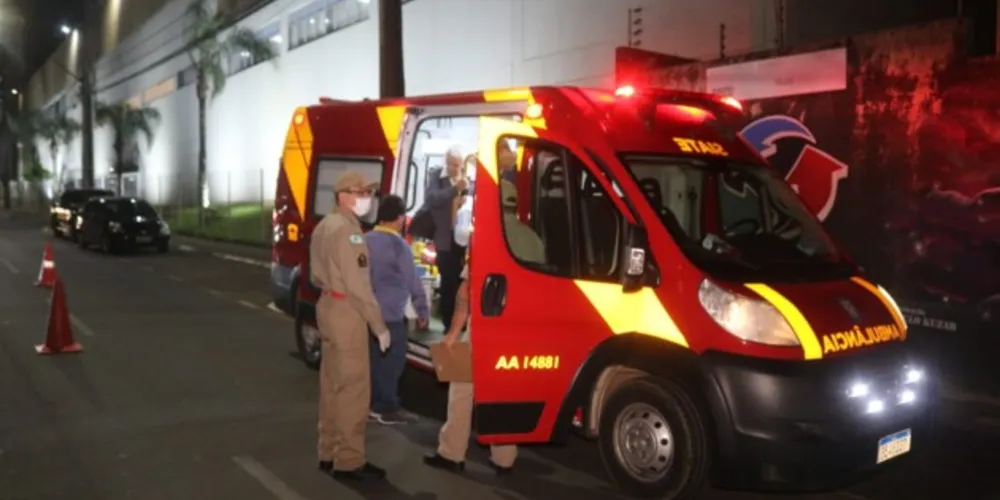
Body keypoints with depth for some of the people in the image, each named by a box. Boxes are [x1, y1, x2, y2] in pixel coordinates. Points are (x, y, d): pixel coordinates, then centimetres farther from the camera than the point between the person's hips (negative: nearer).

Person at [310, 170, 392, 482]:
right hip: (346, 311, -10)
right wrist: (379, 325, -17)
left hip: (328, 306, 10)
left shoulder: (324, 225, 15)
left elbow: (316, 276, 20)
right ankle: (349, 460, 0)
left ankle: (329, 453, 23)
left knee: (332, 384, 15)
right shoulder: (347, 229, -17)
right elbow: (357, 284, -21)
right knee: (353, 387, -5)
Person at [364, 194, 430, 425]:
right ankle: (386, 408, 9)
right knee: (390, 362, 3)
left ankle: (372, 402, 23)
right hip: (390, 315, -7)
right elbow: (413, 283, -10)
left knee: (373, 359, 16)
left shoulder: (365, 240, 6)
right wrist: (422, 312, 0)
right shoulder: (398, 246, -14)